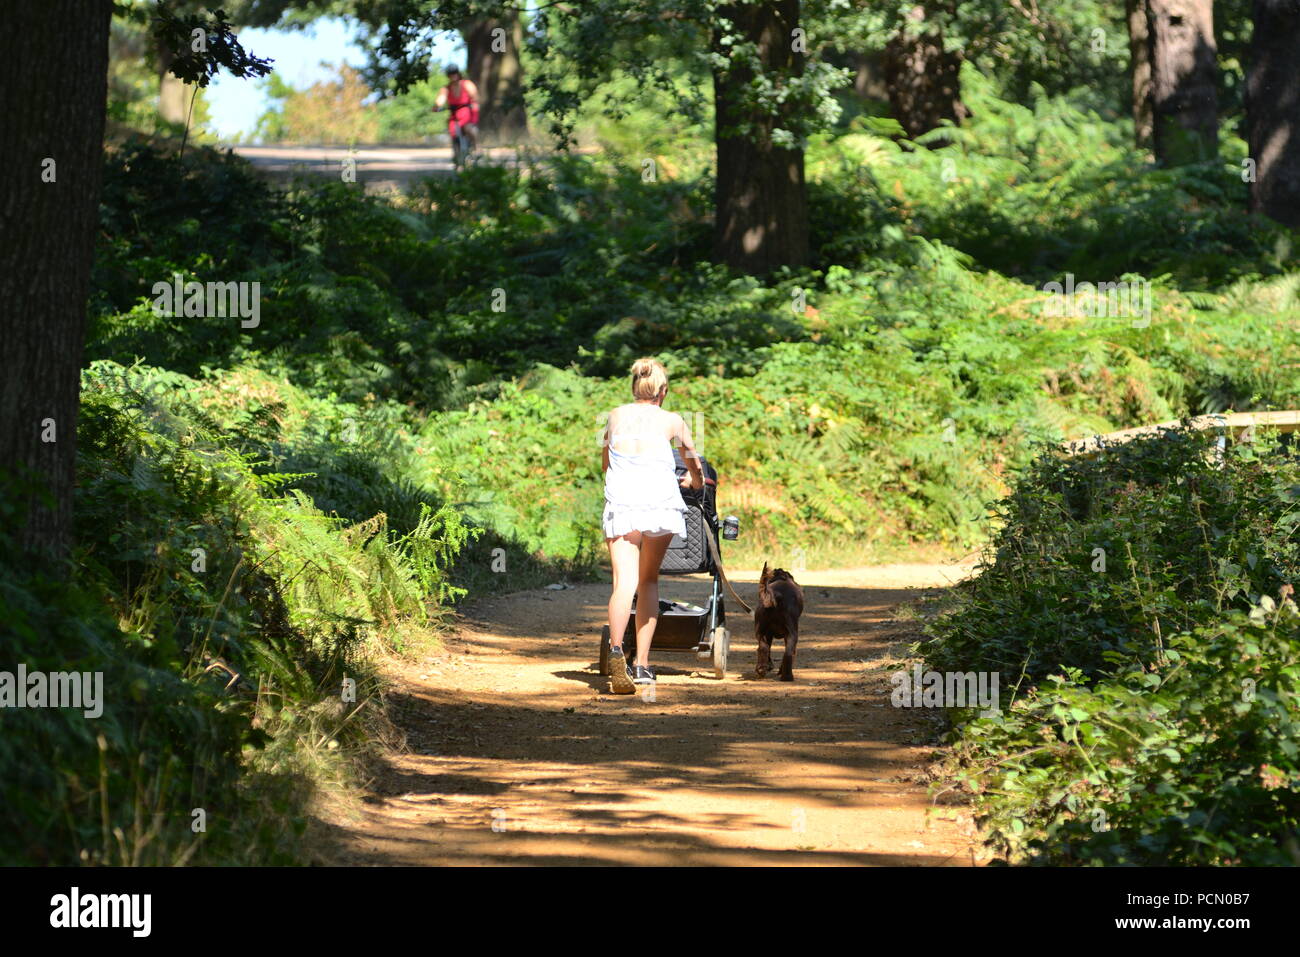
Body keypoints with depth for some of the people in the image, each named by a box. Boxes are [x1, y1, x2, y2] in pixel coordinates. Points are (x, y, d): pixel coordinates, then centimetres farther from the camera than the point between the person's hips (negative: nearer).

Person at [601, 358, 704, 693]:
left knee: (624, 582, -11)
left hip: (620, 505, 0)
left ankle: (616, 648, -37)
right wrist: (695, 481, 51)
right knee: (648, 580, 15)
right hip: (661, 504, 0)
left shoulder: (616, 417, 18)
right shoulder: (671, 421, 12)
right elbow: (694, 465, 28)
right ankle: (642, 663, 13)